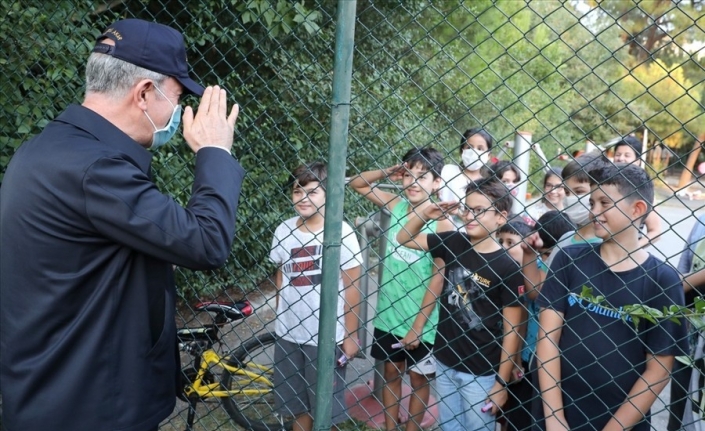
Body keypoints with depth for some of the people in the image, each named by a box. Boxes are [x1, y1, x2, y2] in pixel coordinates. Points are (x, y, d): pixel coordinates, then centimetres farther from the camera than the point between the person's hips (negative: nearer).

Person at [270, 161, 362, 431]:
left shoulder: (340, 232, -12)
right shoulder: (283, 230, 0)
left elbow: (352, 287, -9)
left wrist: (350, 335, -8)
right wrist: (279, 318, 10)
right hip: (288, 334, 4)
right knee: (297, 404, 18)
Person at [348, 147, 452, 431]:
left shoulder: (441, 224, -17)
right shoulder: (396, 206, -2)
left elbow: (437, 281, -16)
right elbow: (357, 183, 10)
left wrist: (418, 326, -16)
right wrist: (388, 173, -7)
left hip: (420, 320, -5)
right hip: (389, 313, 5)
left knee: (418, 378, 13)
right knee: (391, 373, 18)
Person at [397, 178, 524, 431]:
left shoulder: (506, 267, -17)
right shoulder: (454, 243, -3)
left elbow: (511, 331, -13)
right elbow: (404, 238, 9)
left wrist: (502, 383, -11)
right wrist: (426, 214, -10)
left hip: (481, 372, -5)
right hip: (445, 362, 5)